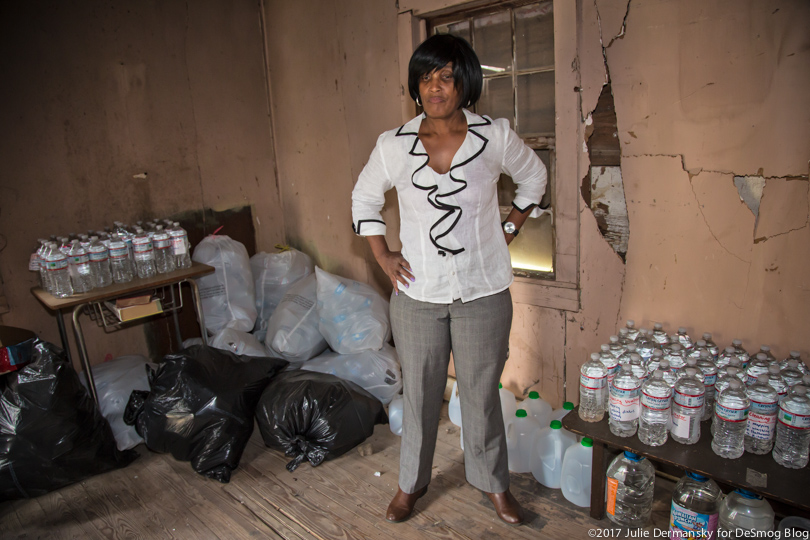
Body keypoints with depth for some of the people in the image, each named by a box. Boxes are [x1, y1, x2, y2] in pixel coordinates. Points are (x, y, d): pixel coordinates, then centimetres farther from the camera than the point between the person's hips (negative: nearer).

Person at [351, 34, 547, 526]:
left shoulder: (496, 136, -6)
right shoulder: (393, 145, -5)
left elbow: (534, 177, 12)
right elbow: (365, 197, 11)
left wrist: (509, 229, 6)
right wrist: (382, 255, 3)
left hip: (483, 294, 0)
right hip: (417, 294, 1)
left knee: (481, 392, 13)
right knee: (419, 393, 14)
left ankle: (494, 482, 38)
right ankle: (412, 482, 37)